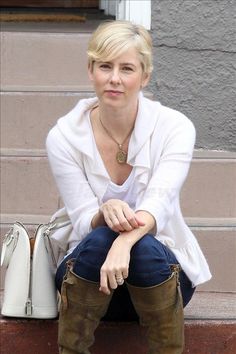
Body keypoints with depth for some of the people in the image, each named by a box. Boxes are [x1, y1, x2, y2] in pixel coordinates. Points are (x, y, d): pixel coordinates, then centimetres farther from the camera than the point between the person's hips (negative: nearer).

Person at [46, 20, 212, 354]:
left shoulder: (174, 127, -12)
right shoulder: (64, 136, -9)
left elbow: (160, 201, -27)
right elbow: (84, 222, -14)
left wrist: (125, 241, -49)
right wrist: (105, 212, -39)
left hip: (162, 268, 0)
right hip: (89, 268, 1)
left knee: (145, 248, -35)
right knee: (98, 239, -34)